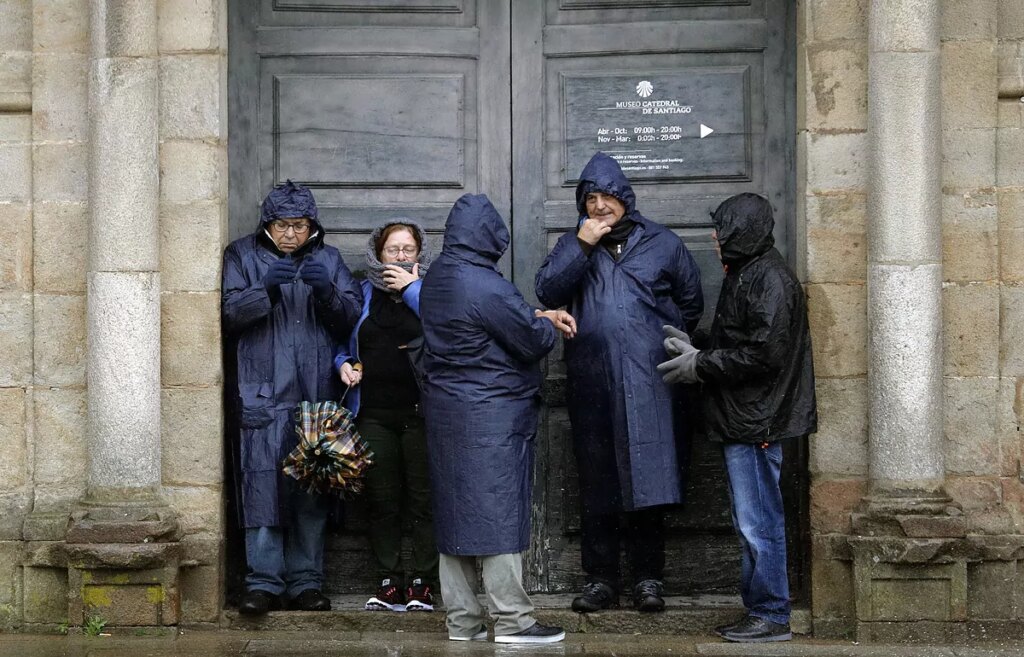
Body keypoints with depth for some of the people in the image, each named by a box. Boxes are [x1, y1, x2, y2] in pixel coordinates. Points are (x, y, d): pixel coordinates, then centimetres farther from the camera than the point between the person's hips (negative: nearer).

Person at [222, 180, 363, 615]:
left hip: (318, 397, 2)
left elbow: (353, 318, 6)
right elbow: (230, 311, -4)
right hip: (265, 395, -2)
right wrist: (266, 290, -19)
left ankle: (306, 582, 10)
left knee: (312, 493, 3)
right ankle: (264, 583, -4)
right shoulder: (242, 255, 9)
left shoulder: (328, 260, 15)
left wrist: (328, 293, -13)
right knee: (263, 485, -9)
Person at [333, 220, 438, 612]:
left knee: (423, 499, -2)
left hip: (420, 413, -3)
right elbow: (342, 341, 24)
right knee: (381, 501, 4)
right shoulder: (364, 293, 15)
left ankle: (422, 584, 3)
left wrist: (412, 288, -10)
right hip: (374, 413, 3)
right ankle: (388, 583, 10)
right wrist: (344, 364, 3)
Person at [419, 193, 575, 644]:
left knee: (455, 512, 10)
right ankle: (512, 620, 0)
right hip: (490, 417, -9)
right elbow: (534, 340, -12)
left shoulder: (436, 278, 8)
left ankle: (461, 620, 14)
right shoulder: (487, 286, -20)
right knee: (497, 512, -4)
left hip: (445, 412, 9)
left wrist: (541, 317, 11)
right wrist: (549, 326, 9)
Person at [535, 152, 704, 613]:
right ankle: (600, 578, 11)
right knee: (596, 483, 4)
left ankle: (648, 579, 4)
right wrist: (582, 246, -10)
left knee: (647, 481, -4)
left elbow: (691, 302, 17)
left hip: (648, 382, -1)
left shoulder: (662, 243, 9)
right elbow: (547, 292, -4)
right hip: (592, 383, 1)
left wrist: (668, 342, 8)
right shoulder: (573, 245, 12)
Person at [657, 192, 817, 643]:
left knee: (758, 522, -6)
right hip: (743, 420, 11)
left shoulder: (769, 280, -16)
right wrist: (694, 349, 9)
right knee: (752, 523, 14)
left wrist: (700, 365, -14)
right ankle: (760, 611, 21)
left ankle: (771, 617, 1)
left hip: (756, 421, -11)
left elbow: (763, 355, -21)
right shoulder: (747, 275, 17)